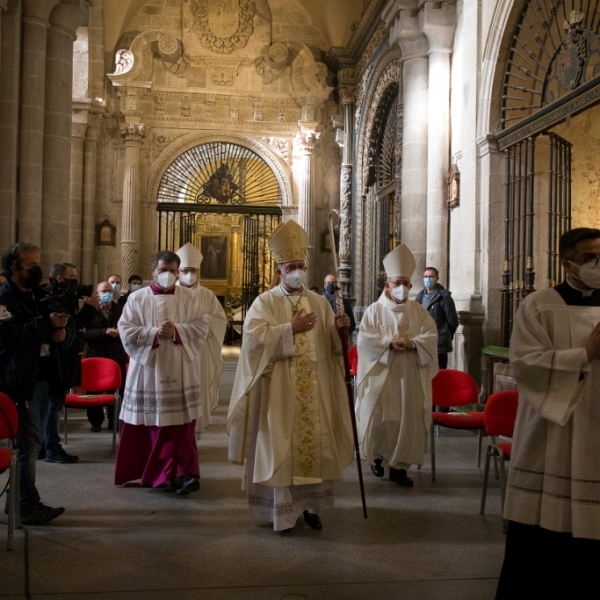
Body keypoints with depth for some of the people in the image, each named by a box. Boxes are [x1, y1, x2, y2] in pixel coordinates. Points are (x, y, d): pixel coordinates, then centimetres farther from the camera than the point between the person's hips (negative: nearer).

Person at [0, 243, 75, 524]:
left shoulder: (42, 295, 17)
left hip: (43, 379, 8)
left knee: (32, 442, 15)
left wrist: (64, 332, -5)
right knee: (27, 444, -5)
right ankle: (28, 506, 3)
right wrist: (47, 323, -25)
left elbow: (69, 326, 17)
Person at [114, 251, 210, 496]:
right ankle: (144, 471, 24)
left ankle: (181, 473, 7)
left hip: (180, 372, 0)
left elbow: (202, 327, -2)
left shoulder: (189, 297, 6)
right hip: (147, 370, 0)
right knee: (146, 425, 6)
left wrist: (177, 331, -17)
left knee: (180, 425, -1)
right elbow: (126, 331, -5)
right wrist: (154, 333, -18)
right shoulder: (137, 298, 3)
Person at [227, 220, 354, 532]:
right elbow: (254, 337, -16)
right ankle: (281, 508, 11)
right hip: (280, 391, -4)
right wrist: (291, 328, -19)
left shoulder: (319, 302, 11)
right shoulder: (265, 302, -1)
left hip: (314, 391, 4)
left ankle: (310, 504, 20)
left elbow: (332, 343, 10)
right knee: (280, 444, 0)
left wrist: (339, 328, -12)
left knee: (314, 442, 6)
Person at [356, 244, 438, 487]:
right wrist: (389, 342, -22)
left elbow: (431, 336, -2)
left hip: (409, 377, 2)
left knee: (408, 420, 2)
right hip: (381, 375, -2)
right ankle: (377, 456, 26)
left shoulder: (419, 311, 8)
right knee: (379, 419, 2)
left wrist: (411, 343, -20)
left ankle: (399, 465, 12)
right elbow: (364, 339, -10)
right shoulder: (375, 310, 0)